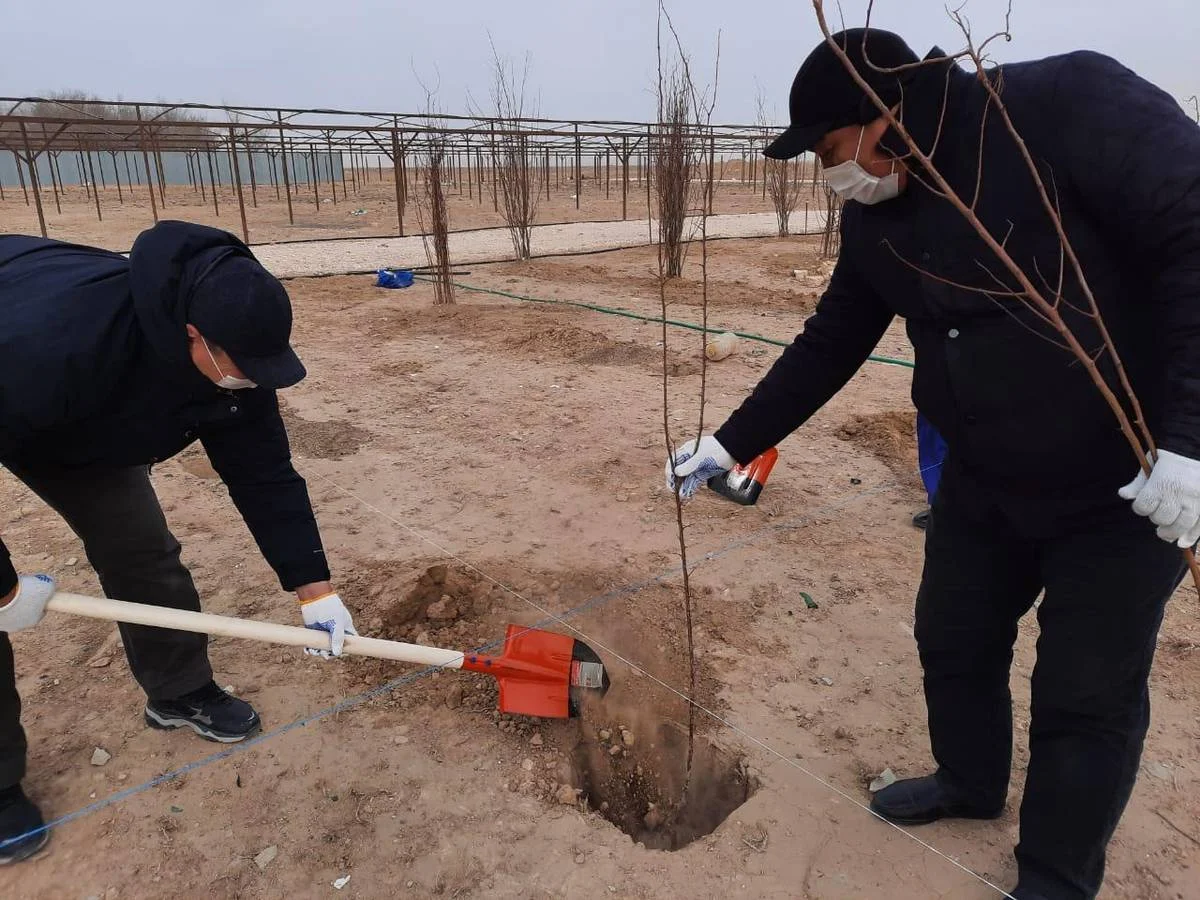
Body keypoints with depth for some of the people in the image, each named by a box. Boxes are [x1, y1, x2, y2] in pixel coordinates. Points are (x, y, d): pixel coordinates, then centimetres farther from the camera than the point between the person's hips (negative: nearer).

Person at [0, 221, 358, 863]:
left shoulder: (235, 360, -24)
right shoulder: (59, 339, -46)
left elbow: (263, 472, -16)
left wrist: (313, 587, -16)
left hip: (73, 422, 6)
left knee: (142, 547, 1)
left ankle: (180, 693, 23)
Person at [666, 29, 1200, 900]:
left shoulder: (1070, 105, -21)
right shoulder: (875, 220, 0)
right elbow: (830, 344, 7)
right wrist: (733, 443, 6)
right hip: (984, 480, 7)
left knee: (1086, 695, 5)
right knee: (953, 639, 18)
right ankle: (971, 782, 47)